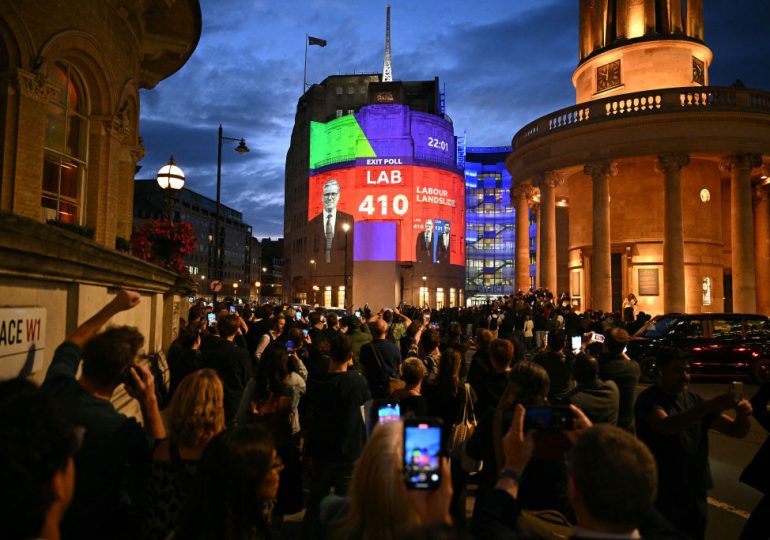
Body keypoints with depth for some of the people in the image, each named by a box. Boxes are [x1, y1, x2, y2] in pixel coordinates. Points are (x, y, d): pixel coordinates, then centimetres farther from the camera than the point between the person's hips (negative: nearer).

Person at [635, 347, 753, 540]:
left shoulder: (694, 400, 6)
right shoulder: (649, 399, -12)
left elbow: (736, 431, 5)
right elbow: (666, 426, -32)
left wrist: (743, 415, -17)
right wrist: (710, 406, -40)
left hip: (695, 494, 6)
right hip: (662, 495, -6)